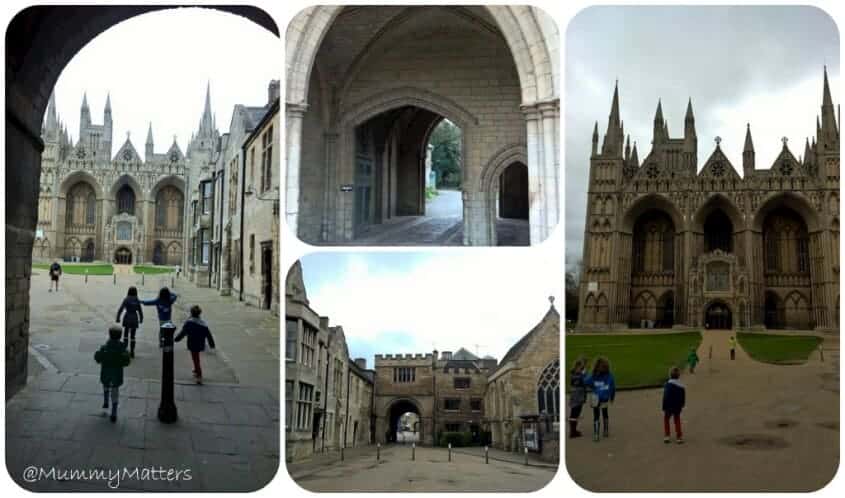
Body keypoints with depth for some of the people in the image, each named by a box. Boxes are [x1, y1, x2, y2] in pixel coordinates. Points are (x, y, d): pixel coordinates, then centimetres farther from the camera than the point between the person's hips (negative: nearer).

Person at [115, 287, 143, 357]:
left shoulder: (126, 299, -7)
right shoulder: (137, 300, 0)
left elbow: (120, 309, -10)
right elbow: (140, 311, 4)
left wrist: (117, 318, -3)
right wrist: (141, 319, 17)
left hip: (127, 318, -2)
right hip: (134, 318, 2)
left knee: (126, 334, 14)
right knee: (132, 336, 9)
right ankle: (132, 352, 9)